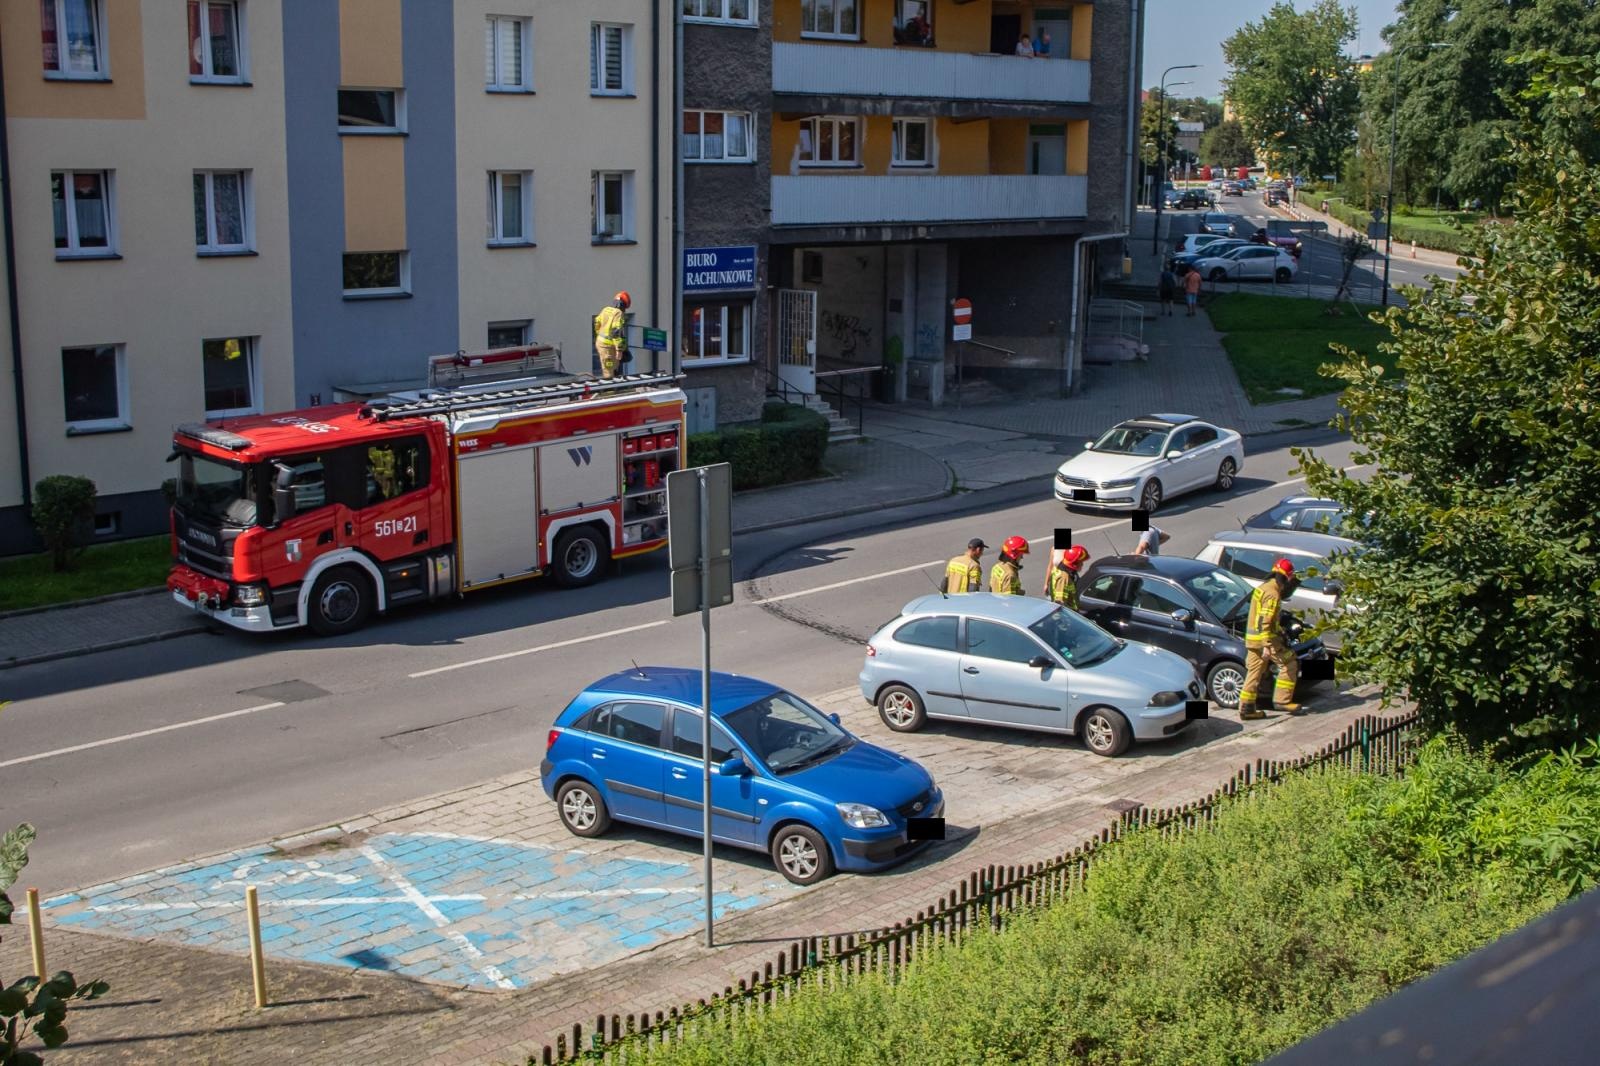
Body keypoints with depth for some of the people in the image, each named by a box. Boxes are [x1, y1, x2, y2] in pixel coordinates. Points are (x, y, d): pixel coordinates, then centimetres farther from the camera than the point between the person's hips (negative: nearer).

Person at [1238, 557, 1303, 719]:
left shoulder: (1263, 588, 16)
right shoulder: (1272, 594, -16)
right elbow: (1264, 621, -25)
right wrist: (1267, 646, -28)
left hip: (1252, 639, 10)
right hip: (1266, 638, -10)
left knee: (1254, 672, 10)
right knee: (1289, 664, 1)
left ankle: (1246, 708, 9)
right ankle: (1282, 700, 0)